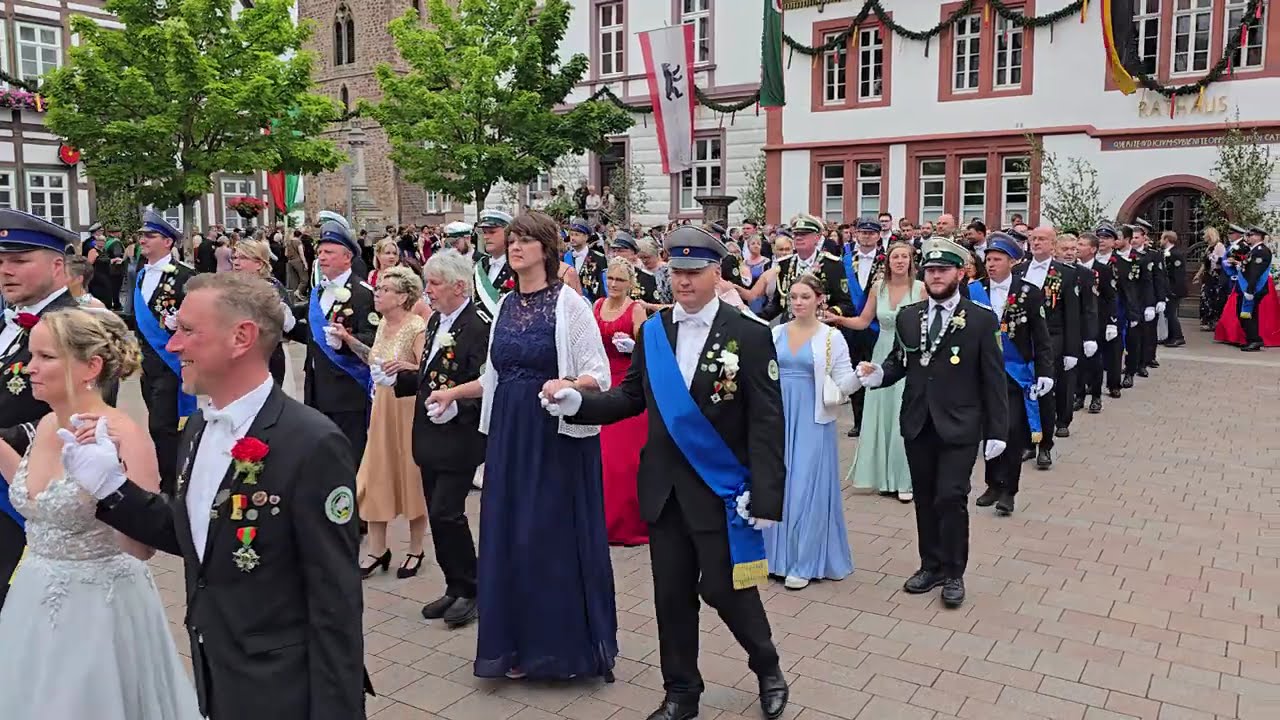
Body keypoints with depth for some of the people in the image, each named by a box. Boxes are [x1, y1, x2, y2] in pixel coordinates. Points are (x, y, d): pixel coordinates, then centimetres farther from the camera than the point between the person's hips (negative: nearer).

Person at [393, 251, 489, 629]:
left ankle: (469, 590, 12)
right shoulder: (436, 321, 12)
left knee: (446, 513, -6)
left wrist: (456, 406, -32)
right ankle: (455, 588, 26)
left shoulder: (479, 327, -16)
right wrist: (401, 376, 5)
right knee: (438, 515, 13)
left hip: (458, 438, -9)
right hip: (431, 437, 9)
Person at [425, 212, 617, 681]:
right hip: (509, 434, 6)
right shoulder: (505, 304, 10)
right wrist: (455, 392, 17)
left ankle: (564, 645, 19)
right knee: (511, 536, 9)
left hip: (557, 433, -6)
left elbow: (598, 374, -12)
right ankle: (522, 643, 24)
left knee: (557, 535, 2)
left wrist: (564, 386, -30)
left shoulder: (569, 303, -8)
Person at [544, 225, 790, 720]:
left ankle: (768, 667, 34)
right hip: (664, 489, 4)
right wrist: (575, 400, -10)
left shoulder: (750, 336, -9)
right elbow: (631, 398, 6)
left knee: (725, 589, 4)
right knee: (671, 594, 12)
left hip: (721, 489, -4)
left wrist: (766, 495, -17)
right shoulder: (652, 332, 3)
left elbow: (766, 422, -12)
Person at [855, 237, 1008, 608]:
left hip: (959, 426, -4)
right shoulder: (907, 316, 7)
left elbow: (993, 380, -4)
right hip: (917, 423, 4)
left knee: (951, 498, -6)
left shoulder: (981, 320, -4)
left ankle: (953, 573, 13)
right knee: (925, 498, 12)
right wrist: (879, 373, -12)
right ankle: (931, 565, 27)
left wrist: (996, 431, -6)